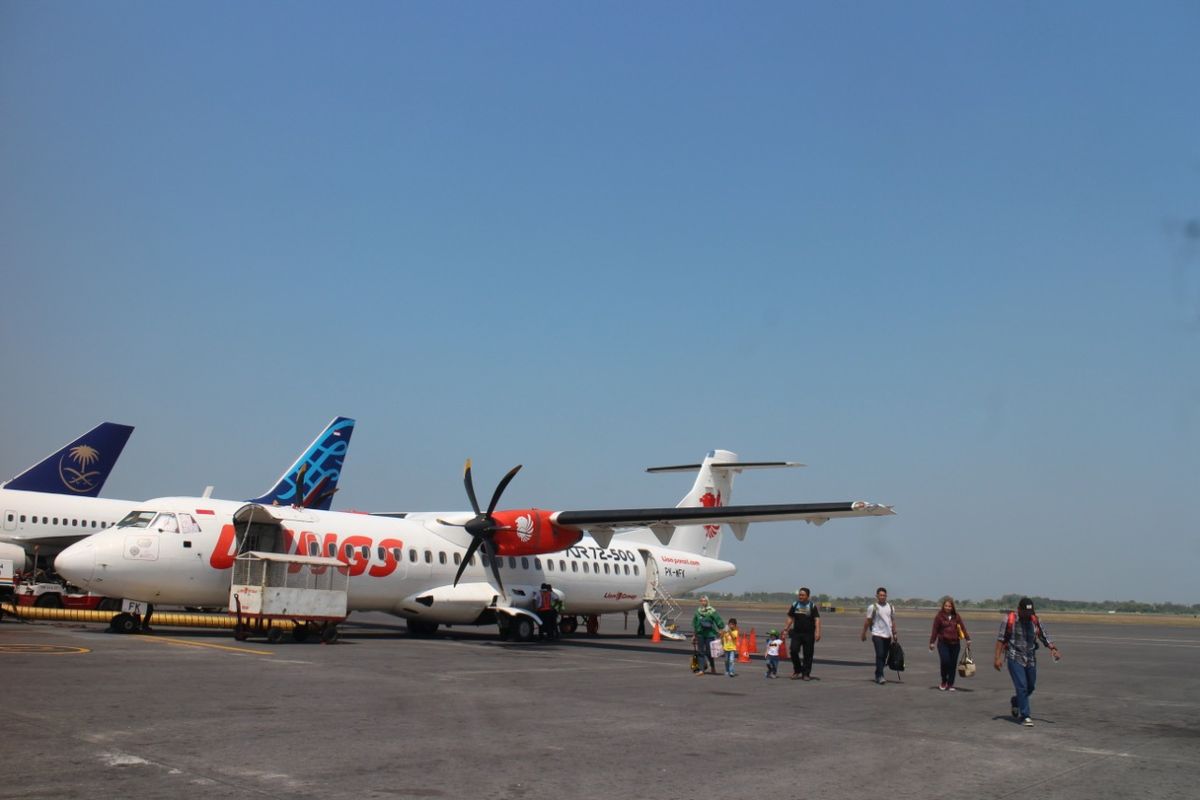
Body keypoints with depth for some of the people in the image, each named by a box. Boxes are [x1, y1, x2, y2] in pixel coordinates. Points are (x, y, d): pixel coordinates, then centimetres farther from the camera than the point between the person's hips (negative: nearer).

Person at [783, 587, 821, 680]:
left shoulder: (812, 606, -2)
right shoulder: (795, 605, 7)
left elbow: (817, 620, -8)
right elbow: (790, 618, 12)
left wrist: (817, 632, -19)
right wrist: (785, 630, 5)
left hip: (808, 634, -2)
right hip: (796, 633, 2)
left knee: (808, 654, 0)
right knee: (794, 651, -8)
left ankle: (806, 674, 10)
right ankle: (797, 671, 10)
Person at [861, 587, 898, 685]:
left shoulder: (890, 606, 11)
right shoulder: (872, 607, -4)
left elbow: (893, 620, 17)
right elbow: (867, 621, 0)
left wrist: (894, 634, 13)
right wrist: (863, 634, 0)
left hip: (888, 635, 5)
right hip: (877, 634, -5)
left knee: (884, 656, 7)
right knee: (880, 655, -14)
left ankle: (877, 675, 19)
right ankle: (880, 676, -16)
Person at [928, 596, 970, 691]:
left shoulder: (956, 616, 7)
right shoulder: (939, 616, -1)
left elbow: (962, 627, 8)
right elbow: (935, 630, 1)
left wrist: (967, 639, 1)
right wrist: (932, 642, -1)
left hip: (955, 644, 3)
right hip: (943, 643, -3)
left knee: (953, 664, 3)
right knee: (945, 661, -14)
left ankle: (950, 684, 14)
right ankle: (943, 682, 8)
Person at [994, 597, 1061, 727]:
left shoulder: (1034, 620, 3)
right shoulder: (1009, 620, -8)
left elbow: (1044, 637, 9)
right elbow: (1000, 639, -5)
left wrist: (1053, 649, -9)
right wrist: (998, 658, -10)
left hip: (1031, 659, 5)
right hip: (1015, 658, -5)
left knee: (1030, 687, 13)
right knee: (1022, 687, -11)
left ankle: (1015, 702, 40)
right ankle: (1026, 716, -5)